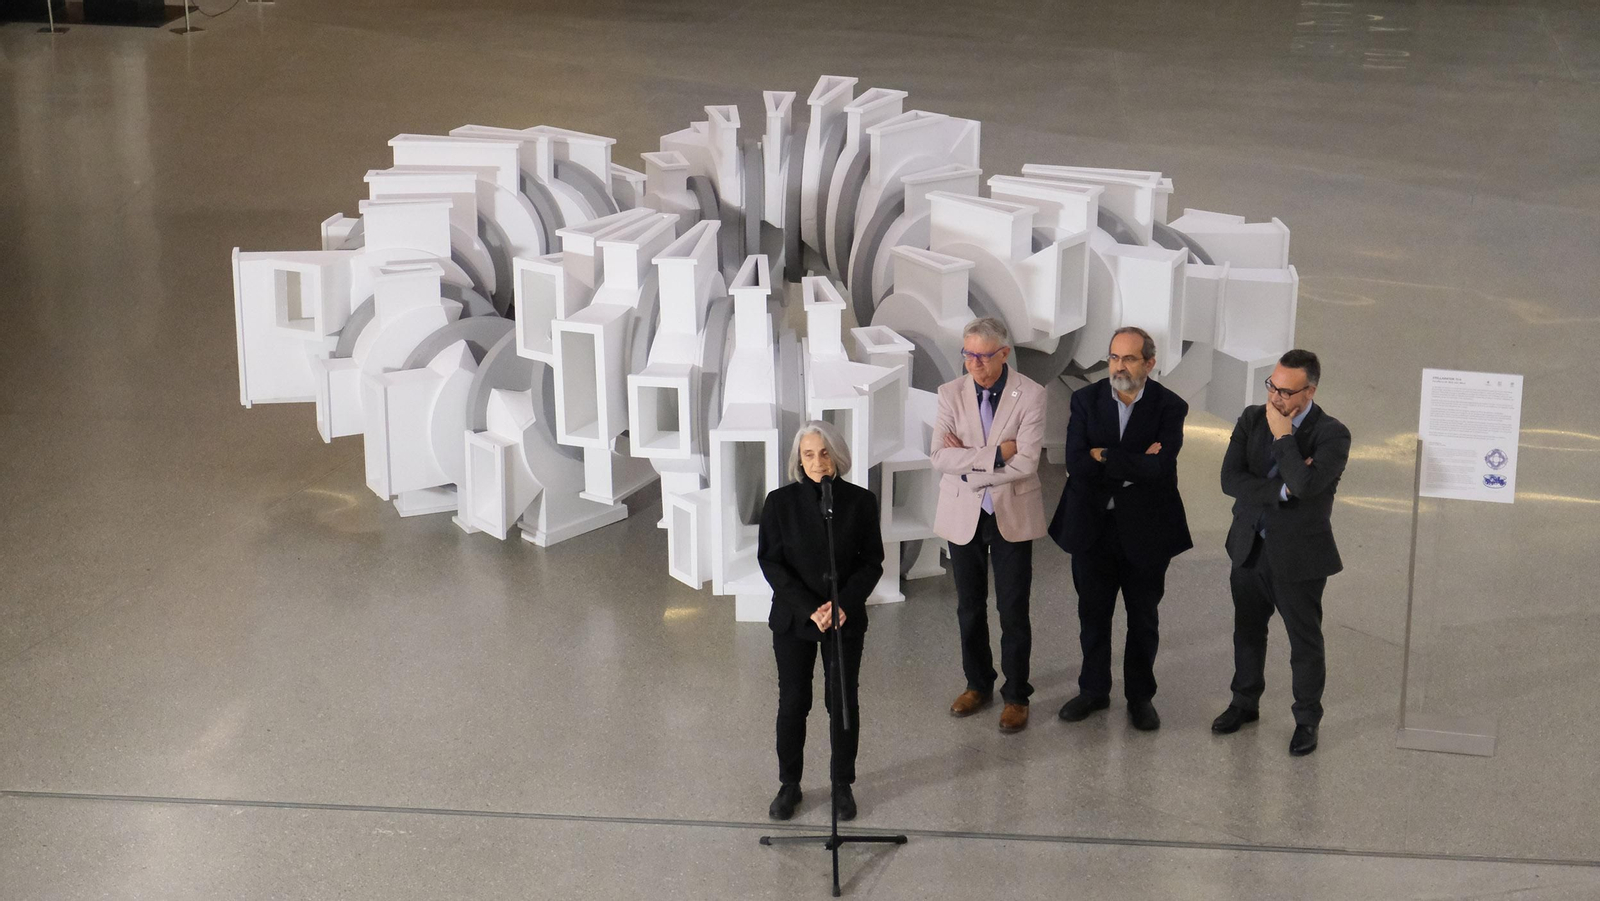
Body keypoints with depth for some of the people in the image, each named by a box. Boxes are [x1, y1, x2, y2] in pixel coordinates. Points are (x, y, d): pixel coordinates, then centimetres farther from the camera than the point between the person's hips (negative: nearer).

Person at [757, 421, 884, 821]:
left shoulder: (860, 502, -5)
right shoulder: (781, 502, -6)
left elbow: (872, 561, -1)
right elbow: (771, 562, -6)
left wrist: (844, 605, -16)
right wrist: (809, 609, -15)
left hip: (846, 620, 0)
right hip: (793, 619, 0)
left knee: (844, 702, 7)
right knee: (793, 702, 6)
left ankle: (842, 784, 22)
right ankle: (789, 785, 20)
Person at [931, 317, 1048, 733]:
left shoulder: (1030, 395, -11)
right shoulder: (951, 393, -3)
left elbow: (1026, 462, -18)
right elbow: (940, 457, -12)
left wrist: (968, 461, -15)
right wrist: (995, 454, -20)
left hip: (1011, 515, -3)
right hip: (963, 514, 3)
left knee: (1013, 610, 3)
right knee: (970, 607, 14)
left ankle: (1016, 695, 15)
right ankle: (978, 685, 30)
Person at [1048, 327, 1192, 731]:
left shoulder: (1168, 407, -10)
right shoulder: (1086, 399, -4)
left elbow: (1158, 467, -25)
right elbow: (1076, 463, -16)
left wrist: (1105, 457, -19)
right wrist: (1134, 464, -20)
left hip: (1144, 528, -2)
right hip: (1092, 526, 2)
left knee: (1143, 617, 13)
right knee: (1093, 613, 14)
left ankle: (1140, 695, 28)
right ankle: (1093, 690, 31)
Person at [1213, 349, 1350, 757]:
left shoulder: (1332, 435, -17)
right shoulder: (1252, 420, -3)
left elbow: (1306, 484, -32)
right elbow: (1230, 480, -12)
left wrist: (1283, 436, -24)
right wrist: (1282, 489, -23)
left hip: (1299, 555, -5)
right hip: (1250, 547, 5)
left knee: (1305, 642, 8)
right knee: (1248, 631, 20)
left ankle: (1307, 720, 24)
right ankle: (1245, 703, 39)